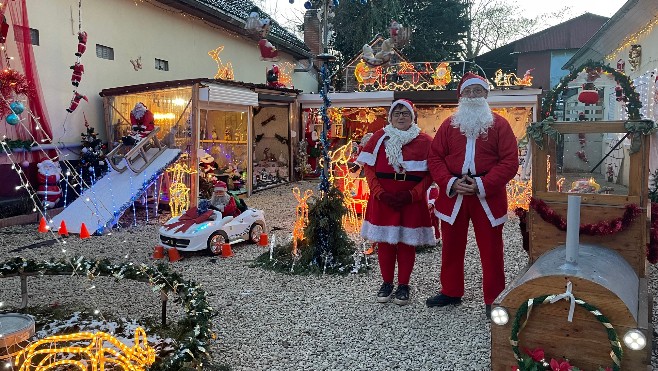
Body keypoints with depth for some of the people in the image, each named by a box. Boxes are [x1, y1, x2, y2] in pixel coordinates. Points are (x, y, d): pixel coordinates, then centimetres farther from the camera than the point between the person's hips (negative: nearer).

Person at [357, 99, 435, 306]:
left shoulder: (424, 141, 2)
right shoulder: (379, 137, 5)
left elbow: (430, 174, 0)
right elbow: (368, 168, 2)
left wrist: (412, 194, -13)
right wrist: (380, 193, -11)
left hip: (412, 199, -1)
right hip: (383, 198, 1)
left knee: (407, 242, 6)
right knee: (385, 241, 7)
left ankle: (403, 286, 21)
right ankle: (386, 283, 23)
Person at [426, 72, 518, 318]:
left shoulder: (499, 124, 2)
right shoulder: (449, 125, 9)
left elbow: (510, 162, -6)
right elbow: (434, 157, 4)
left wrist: (482, 185, -16)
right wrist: (450, 183, -11)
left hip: (488, 195, -2)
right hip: (452, 194, 3)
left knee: (490, 249, 4)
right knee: (452, 246, 12)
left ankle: (494, 300, 18)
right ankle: (451, 292, 29)